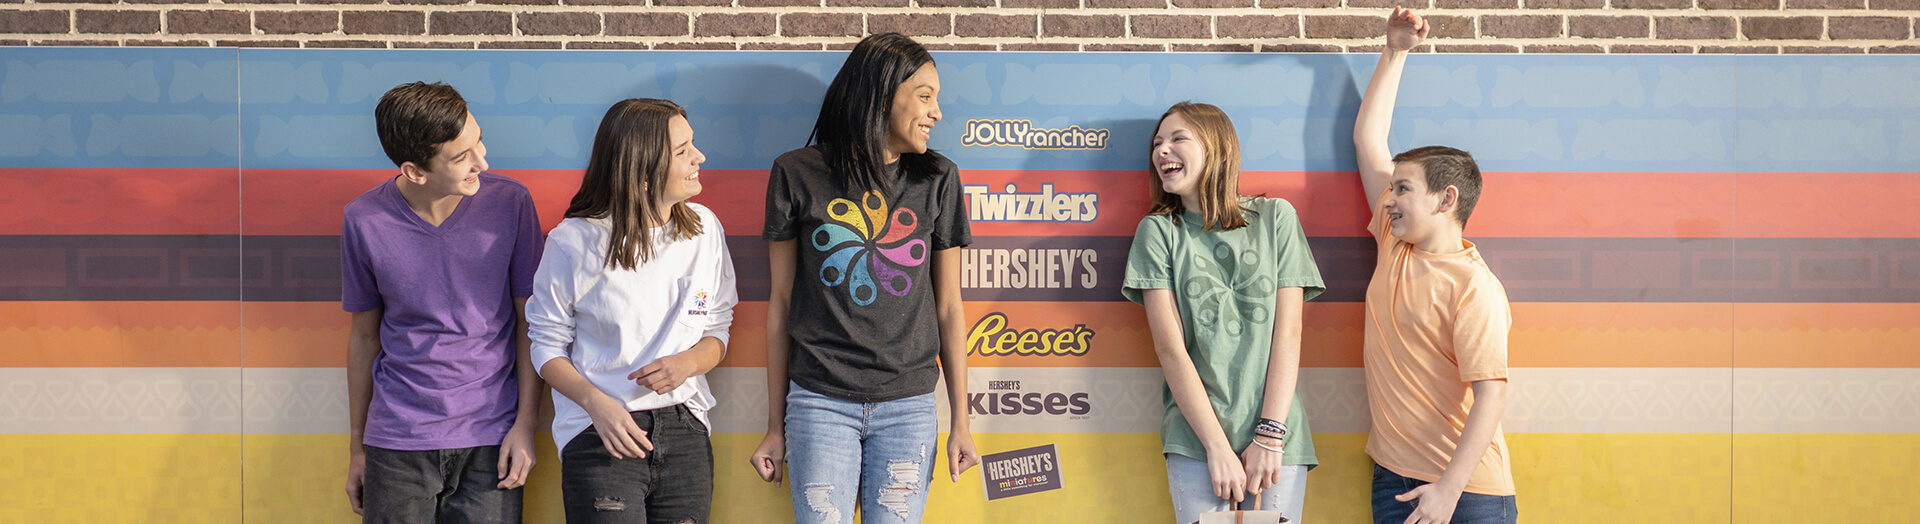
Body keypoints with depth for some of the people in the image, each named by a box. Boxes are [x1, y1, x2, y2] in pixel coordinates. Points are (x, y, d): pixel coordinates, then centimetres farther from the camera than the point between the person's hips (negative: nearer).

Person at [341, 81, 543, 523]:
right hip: (398, 443, 0)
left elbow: (530, 320, 1)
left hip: (490, 437, 0)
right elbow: (365, 336, 7)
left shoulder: (510, 202, -7)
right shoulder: (364, 221, -5)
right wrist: (357, 447, 12)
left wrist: (525, 424, -4)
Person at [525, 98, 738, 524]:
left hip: (684, 429, 4)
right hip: (599, 436, -3)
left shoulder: (704, 229, 4)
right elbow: (547, 345, -1)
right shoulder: (574, 241, -6)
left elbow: (718, 329, 11)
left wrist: (686, 364, -11)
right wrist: (597, 403, -16)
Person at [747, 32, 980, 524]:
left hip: (908, 405, 2)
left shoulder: (936, 179, 6)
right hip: (820, 403, -1)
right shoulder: (798, 174, 2)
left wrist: (961, 422, 7)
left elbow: (948, 305, 9)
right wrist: (775, 426, 6)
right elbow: (781, 301, 5)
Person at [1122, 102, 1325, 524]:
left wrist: (1269, 436, -9)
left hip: (1279, 438, 1)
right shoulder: (1158, 231, 4)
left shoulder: (1276, 218, 6)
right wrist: (1218, 446, -11)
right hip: (1195, 440, -1)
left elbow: (1288, 333, 0)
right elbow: (1171, 348, -3)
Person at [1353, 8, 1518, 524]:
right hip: (1394, 475, 6)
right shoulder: (1395, 243, 6)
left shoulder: (1474, 288, -15)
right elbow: (1368, 138, 13)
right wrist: (1394, 52, 12)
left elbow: (1490, 394, -20)